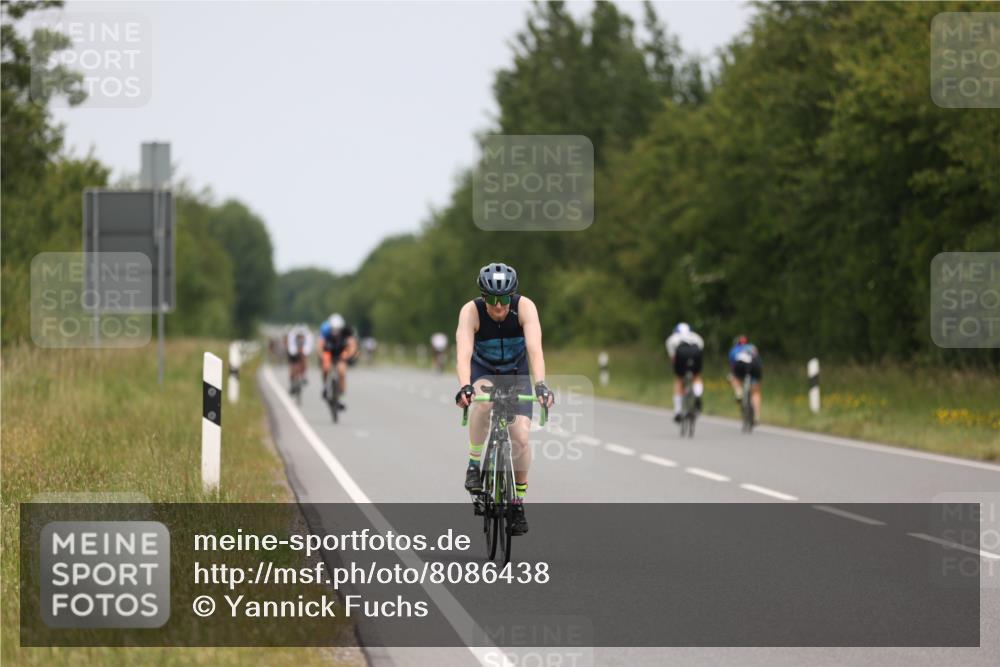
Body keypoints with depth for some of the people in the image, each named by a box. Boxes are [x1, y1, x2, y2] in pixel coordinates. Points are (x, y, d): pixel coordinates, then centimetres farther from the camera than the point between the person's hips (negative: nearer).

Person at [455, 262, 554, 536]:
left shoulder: (524, 307, -28)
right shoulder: (471, 311, -28)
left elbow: (534, 348, -39)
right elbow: (464, 352, -41)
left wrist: (541, 385, -55)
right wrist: (465, 386, -58)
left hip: (516, 374, 1)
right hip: (483, 373, -1)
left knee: (521, 438, -15)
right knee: (483, 400, -37)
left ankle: (518, 501, 6)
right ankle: (474, 463, -19)